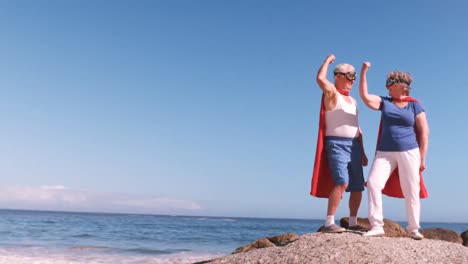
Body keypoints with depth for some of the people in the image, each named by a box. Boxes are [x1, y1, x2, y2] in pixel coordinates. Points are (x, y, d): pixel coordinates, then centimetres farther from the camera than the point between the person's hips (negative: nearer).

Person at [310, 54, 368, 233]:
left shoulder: (353, 101, 22)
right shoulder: (332, 94, -1)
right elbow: (320, 78, -23)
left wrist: (362, 152, 20)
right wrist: (328, 60, -6)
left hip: (354, 145, 8)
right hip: (337, 144, -8)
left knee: (358, 187, 8)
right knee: (342, 183, -21)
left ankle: (353, 223, 20)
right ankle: (329, 223, -17)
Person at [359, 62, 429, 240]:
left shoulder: (415, 106, 3)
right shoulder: (384, 102, 10)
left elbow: (424, 133, 1)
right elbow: (365, 96, -4)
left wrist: (422, 159, -4)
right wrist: (363, 73, -10)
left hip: (409, 152, -2)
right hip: (385, 153, 2)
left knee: (411, 191, 0)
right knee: (373, 183, -15)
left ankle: (413, 229, 16)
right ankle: (377, 226, -10)